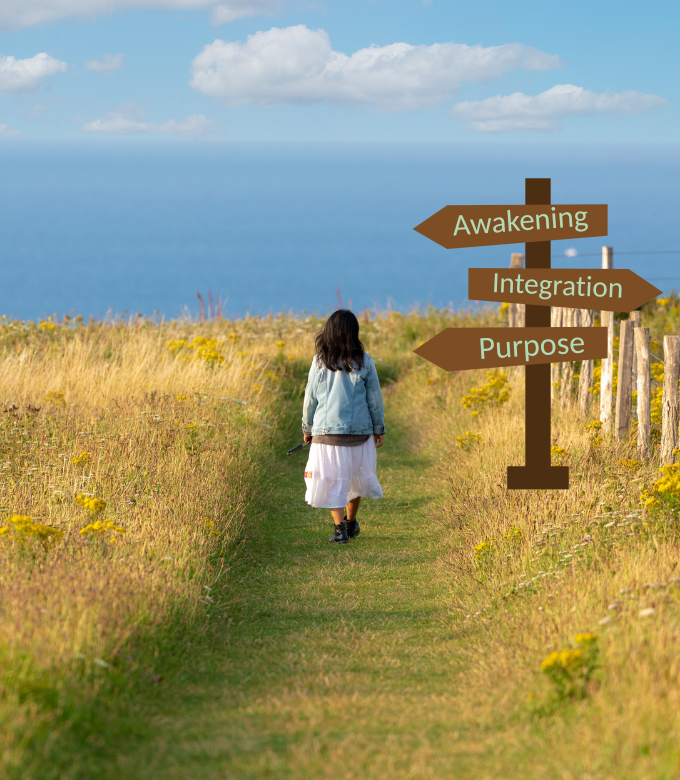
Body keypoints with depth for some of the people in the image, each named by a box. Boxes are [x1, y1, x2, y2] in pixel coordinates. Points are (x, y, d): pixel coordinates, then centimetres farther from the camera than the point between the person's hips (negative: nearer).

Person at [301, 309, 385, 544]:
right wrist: (379, 429, 11)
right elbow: (374, 398, 1)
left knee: (331, 480, 5)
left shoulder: (320, 362, -4)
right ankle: (351, 522, 31)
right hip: (359, 430, 1)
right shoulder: (364, 361, -5)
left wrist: (307, 427, 16)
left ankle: (340, 527, -5)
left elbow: (310, 398, 2)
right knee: (355, 477, 19)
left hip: (326, 431, -1)